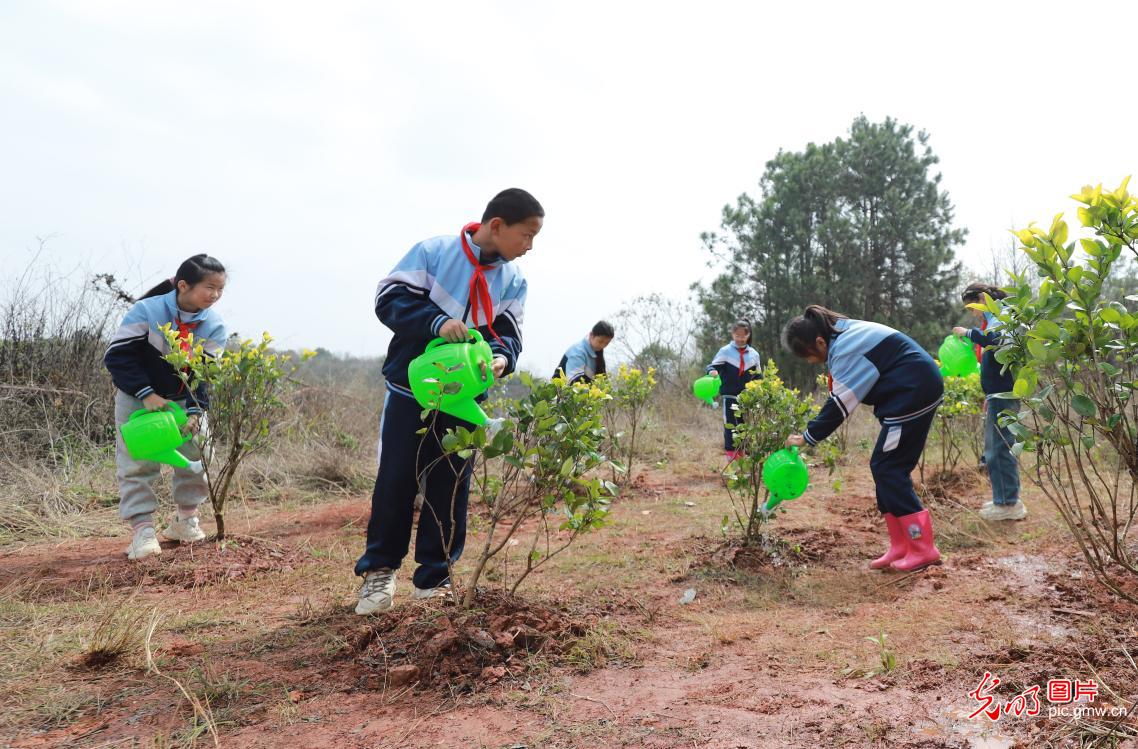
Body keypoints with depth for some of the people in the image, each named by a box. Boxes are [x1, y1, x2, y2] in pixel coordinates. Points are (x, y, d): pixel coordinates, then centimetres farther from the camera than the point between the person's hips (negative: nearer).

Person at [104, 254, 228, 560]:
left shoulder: (213, 326, -14)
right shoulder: (146, 311, -25)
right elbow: (117, 356, -22)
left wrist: (195, 411, -23)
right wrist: (146, 394, -28)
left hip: (184, 399, 4)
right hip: (138, 397, -3)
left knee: (197, 456, 2)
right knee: (137, 462, -7)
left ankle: (185, 520, 19)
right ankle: (142, 530, -1)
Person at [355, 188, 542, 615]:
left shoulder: (513, 280, 1)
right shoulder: (432, 251, -11)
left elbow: (507, 334, 0)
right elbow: (389, 299, -13)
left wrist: (501, 358, -23)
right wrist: (436, 321, -29)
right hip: (410, 388, -3)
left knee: (450, 487, 7)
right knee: (395, 480, 4)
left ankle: (434, 577, 21)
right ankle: (379, 569, 22)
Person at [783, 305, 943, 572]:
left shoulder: (846, 350, -21)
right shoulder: (846, 335, 9)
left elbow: (838, 404, -19)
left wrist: (808, 437, -12)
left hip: (914, 393, -10)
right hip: (917, 391, 10)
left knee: (887, 468, -7)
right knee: (885, 467, 8)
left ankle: (923, 548, -5)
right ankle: (901, 545, 11)